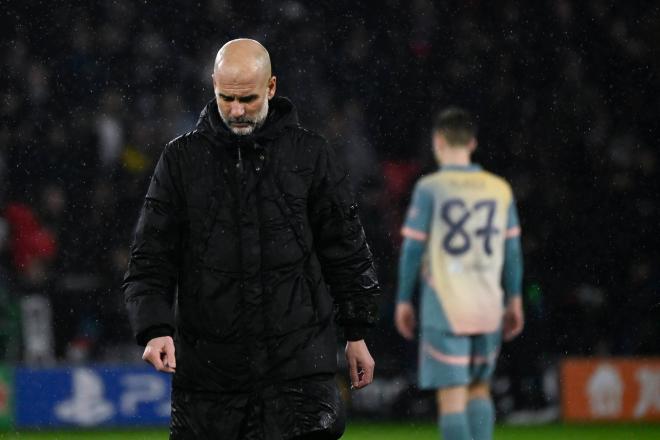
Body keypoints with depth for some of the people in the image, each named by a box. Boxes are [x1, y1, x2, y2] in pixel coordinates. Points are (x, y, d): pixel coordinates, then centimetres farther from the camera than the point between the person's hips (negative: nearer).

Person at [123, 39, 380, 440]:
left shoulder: (310, 154, 4)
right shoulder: (182, 159, 4)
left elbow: (347, 251, 10)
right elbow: (151, 258, 2)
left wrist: (357, 333, 10)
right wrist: (155, 329, -13)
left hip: (298, 358, -1)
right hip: (207, 361, 1)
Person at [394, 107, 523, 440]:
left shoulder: (430, 189, -6)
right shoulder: (500, 189, 5)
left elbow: (412, 249, -5)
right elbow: (512, 251, 8)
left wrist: (403, 301, 4)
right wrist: (514, 300, 17)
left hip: (445, 308, -4)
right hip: (488, 308, 4)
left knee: (452, 397, -4)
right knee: (479, 388, 19)